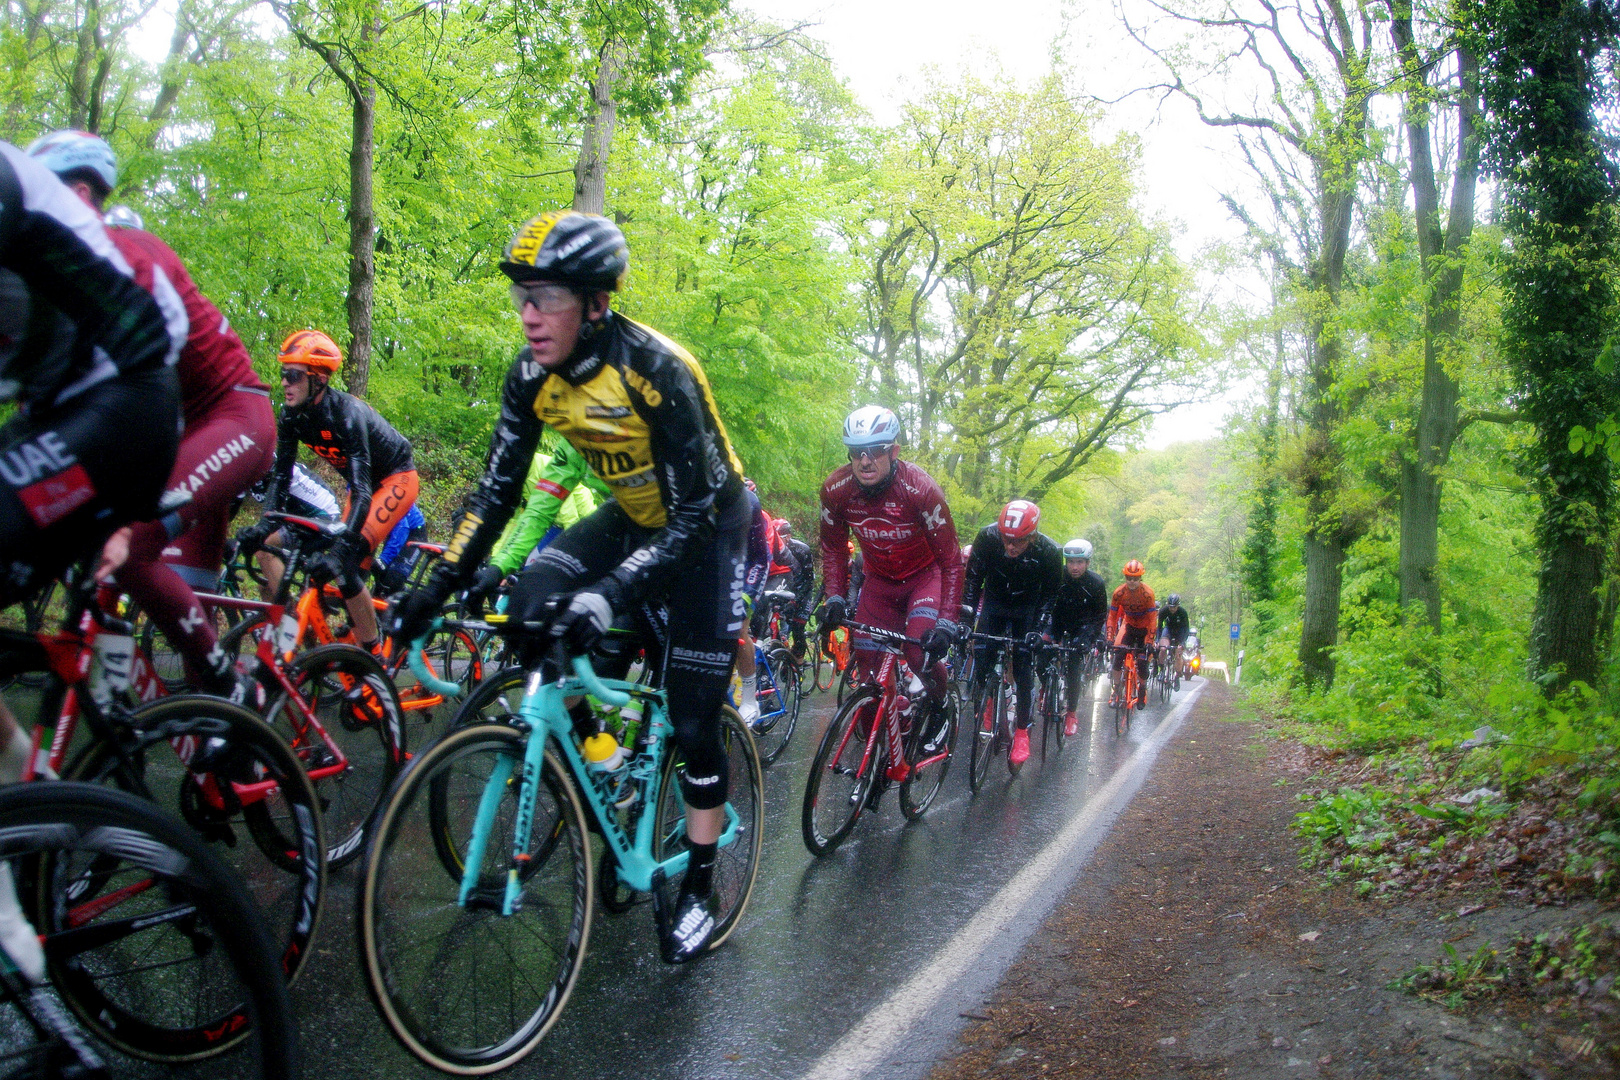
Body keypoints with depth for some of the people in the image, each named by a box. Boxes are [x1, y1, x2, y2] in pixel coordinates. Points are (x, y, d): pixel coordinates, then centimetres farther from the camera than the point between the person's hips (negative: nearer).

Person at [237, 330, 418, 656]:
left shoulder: (347, 414, -31)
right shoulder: (293, 416, -10)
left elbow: (362, 490, -38)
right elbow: (280, 474, -8)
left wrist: (342, 547, -48)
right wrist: (265, 526, -24)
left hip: (396, 481, -8)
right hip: (364, 484, 8)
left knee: (346, 565, -21)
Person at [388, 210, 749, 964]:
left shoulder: (655, 370, -32)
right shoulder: (533, 377, -13)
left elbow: (695, 516, -32)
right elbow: (497, 491, -7)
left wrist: (606, 597, -43)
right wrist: (439, 583, -17)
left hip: (707, 527, -6)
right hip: (635, 517, 6)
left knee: (692, 722, -4)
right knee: (529, 605, -19)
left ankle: (699, 892, 15)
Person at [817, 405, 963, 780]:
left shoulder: (920, 490, -30)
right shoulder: (836, 489, -19)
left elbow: (951, 560, -24)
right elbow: (833, 547, -1)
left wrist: (947, 622, -30)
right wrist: (834, 597, -13)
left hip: (925, 575, -3)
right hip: (880, 580, 4)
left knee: (922, 652, -28)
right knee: (869, 670, -3)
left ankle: (939, 706, 7)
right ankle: (887, 761, 14)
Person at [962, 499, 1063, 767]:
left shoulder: (1048, 552, -29)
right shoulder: (988, 537, -29)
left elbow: (1049, 595, -14)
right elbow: (973, 577, -16)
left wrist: (1037, 628, -23)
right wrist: (966, 612, -23)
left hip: (1027, 609, -1)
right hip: (995, 602, 1)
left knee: (1024, 671, -7)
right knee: (981, 663, -9)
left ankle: (1023, 732, 5)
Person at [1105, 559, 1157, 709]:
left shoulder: (1147, 593, -28)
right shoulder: (1119, 593, -21)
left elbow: (1153, 619, -25)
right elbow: (1112, 616, -15)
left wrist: (1149, 642, -30)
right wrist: (1109, 639, -24)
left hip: (1144, 627, -2)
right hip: (1129, 624, 2)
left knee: (1142, 661, -7)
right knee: (1118, 654, -16)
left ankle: (1143, 690, 19)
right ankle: (1116, 689, -3)